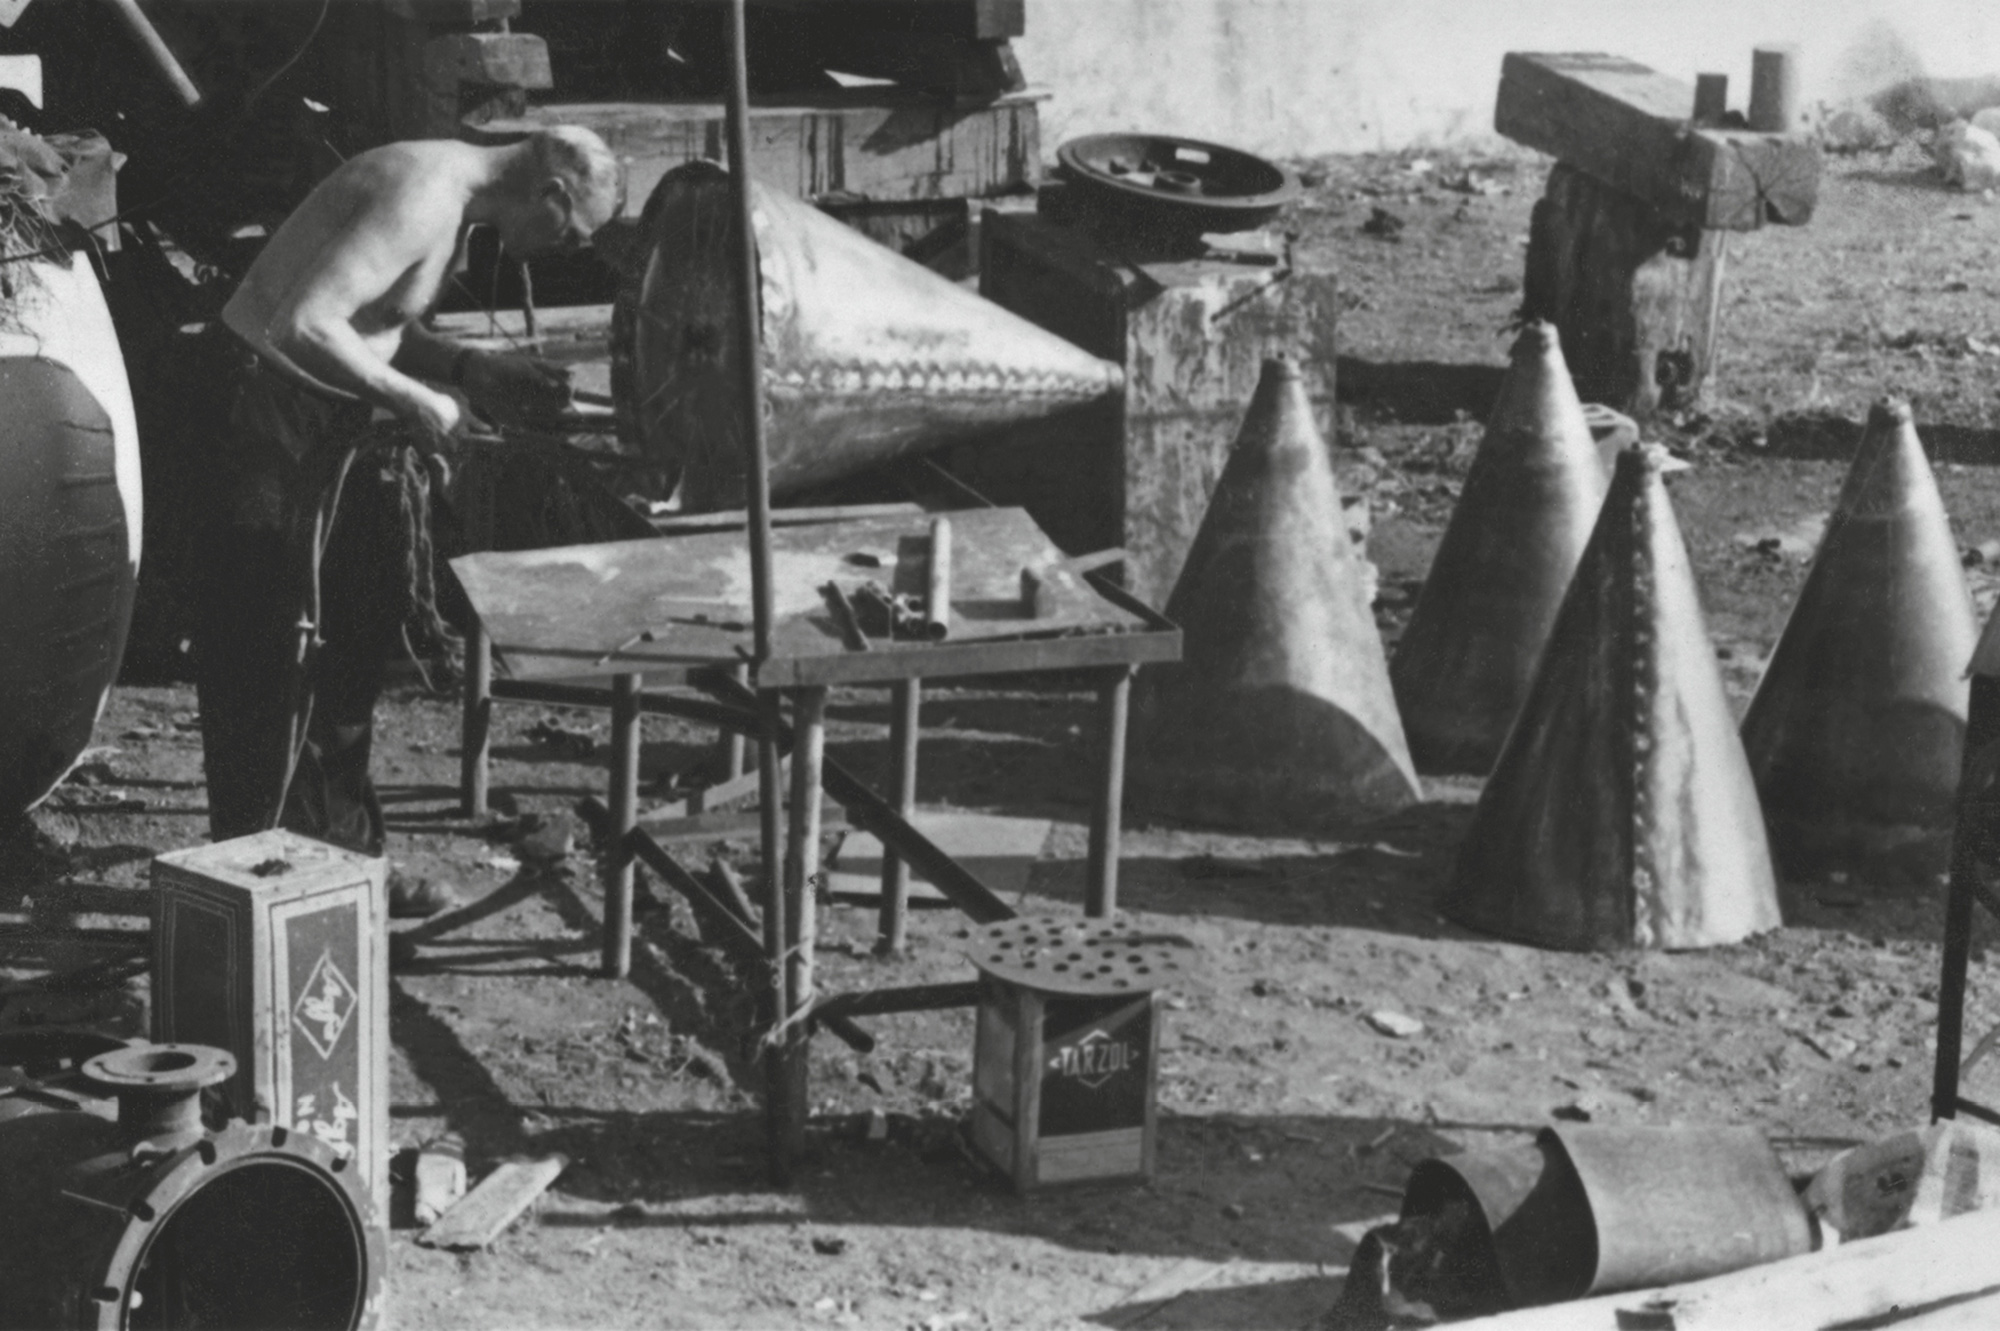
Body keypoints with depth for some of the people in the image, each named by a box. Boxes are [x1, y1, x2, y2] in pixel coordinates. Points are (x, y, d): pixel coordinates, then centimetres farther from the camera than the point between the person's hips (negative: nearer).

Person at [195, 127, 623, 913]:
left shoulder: (458, 201, 7)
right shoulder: (422, 199, -24)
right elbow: (304, 325, -31)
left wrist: (470, 370, 4)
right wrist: (413, 400, -23)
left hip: (331, 419, 10)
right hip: (267, 412, -10)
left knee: (350, 652, 14)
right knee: (266, 659, -4)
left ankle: (342, 856, 24)